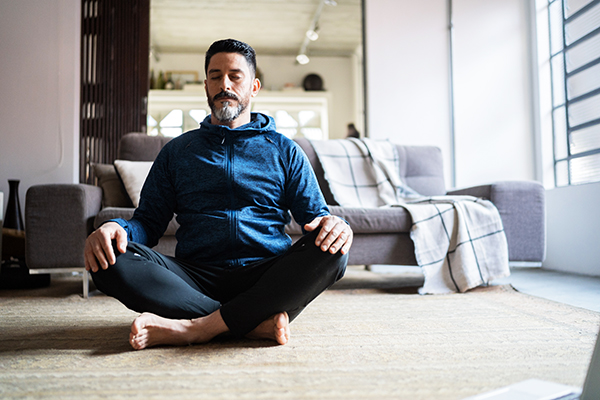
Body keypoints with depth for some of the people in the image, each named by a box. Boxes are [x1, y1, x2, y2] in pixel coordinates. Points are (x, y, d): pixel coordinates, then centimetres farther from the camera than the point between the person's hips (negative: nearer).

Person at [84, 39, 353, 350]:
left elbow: (315, 216, 11)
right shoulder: (176, 151, 20)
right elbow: (148, 221, 15)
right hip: (196, 281, 1)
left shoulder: (284, 150, 16)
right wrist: (117, 228, -10)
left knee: (331, 250, -29)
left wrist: (332, 224, -15)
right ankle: (257, 323, -28)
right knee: (112, 260, -25)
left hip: (265, 278, 0)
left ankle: (197, 328, -30)